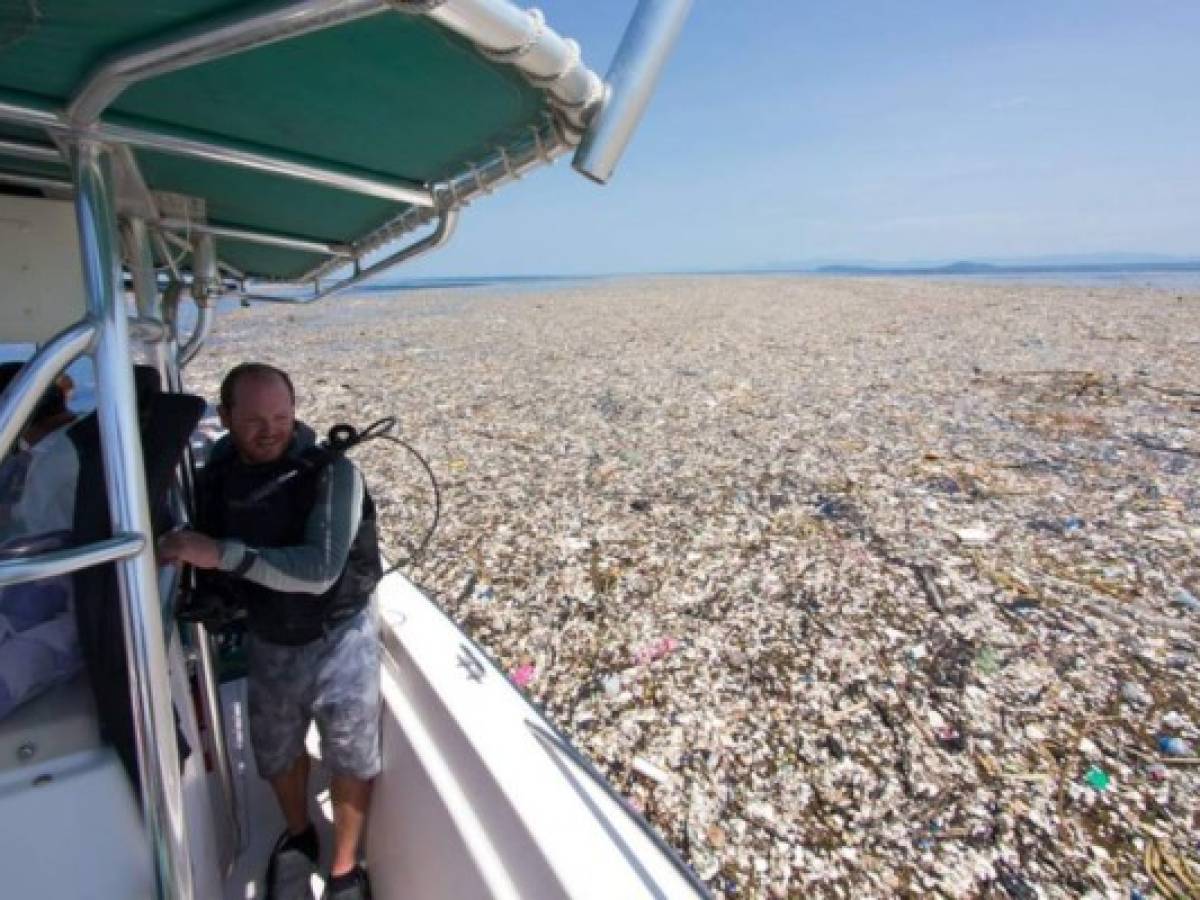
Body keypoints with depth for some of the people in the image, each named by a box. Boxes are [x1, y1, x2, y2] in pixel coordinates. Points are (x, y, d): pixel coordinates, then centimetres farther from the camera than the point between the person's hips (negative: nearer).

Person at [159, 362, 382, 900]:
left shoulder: (331, 472, -23)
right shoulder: (216, 475, -6)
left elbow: (320, 570, -33)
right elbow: (208, 564, 10)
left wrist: (223, 554, -37)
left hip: (338, 637, -4)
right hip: (268, 641, 5)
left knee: (350, 758, 10)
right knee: (276, 754, 23)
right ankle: (299, 835, 53)